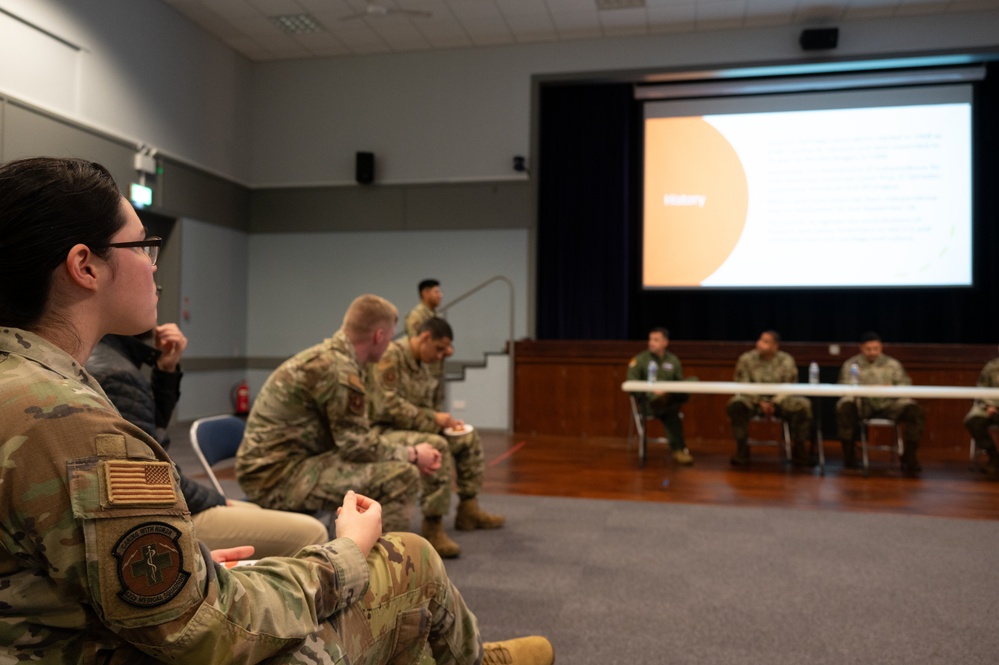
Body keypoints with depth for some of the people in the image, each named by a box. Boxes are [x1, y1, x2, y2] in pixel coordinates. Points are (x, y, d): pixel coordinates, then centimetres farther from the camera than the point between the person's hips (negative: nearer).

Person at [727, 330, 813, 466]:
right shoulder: (746, 359, -3)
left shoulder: (786, 361, -1)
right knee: (736, 404, -33)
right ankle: (742, 449, -18)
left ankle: (798, 449, -7)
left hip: (779, 400, 1)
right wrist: (760, 402, -16)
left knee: (803, 405, -24)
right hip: (753, 400, -1)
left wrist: (774, 404, -17)